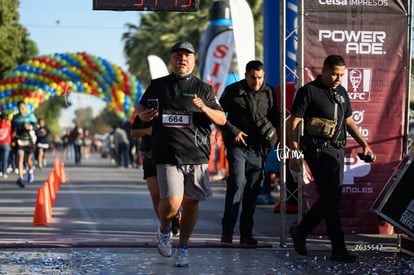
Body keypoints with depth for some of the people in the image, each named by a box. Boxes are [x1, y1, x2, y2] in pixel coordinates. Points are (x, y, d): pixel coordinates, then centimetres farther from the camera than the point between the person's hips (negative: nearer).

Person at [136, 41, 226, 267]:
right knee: (172, 203, -14)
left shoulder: (203, 89, 9)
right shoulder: (158, 85, 10)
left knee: (190, 203, 5)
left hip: (197, 155, 1)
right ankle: (164, 230, 19)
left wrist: (204, 108, -14)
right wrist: (143, 115, -2)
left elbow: (222, 119, 6)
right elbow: (140, 108, 22)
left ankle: (183, 248, 23)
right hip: (167, 157, -1)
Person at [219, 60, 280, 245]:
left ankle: (246, 234, 12)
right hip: (238, 145, -4)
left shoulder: (269, 93, 9)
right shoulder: (233, 91, -1)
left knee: (253, 189, 5)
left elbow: (275, 117, 21)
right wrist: (233, 131, -8)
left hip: (259, 148, 4)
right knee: (237, 183, -17)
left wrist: (272, 131, 2)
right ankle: (227, 232, -13)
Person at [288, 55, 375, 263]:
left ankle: (300, 231, 28)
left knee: (329, 198, 10)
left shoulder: (341, 93, 15)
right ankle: (338, 249, -9)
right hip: (318, 150, -8)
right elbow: (293, 123, -9)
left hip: (337, 151, 8)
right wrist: (294, 152, -16)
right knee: (332, 198, -11)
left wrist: (364, 144, 13)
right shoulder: (309, 91, -6)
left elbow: (349, 121, 25)